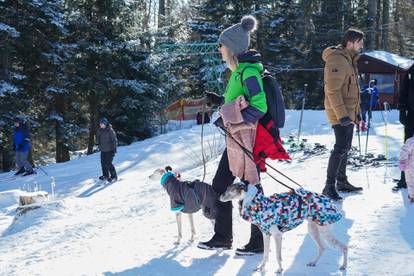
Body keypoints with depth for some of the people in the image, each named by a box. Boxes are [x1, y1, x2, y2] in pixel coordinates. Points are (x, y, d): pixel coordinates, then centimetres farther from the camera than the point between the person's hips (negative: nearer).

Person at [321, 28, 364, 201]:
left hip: (348, 113, 10)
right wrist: (342, 115, -26)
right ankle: (329, 186, -8)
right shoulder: (337, 59, -15)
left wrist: (356, 113, 23)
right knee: (341, 147, -12)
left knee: (345, 148, 15)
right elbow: (332, 91, -22)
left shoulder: (349, 60, 18)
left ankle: (342, 182, 24)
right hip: (340, 114, -10)